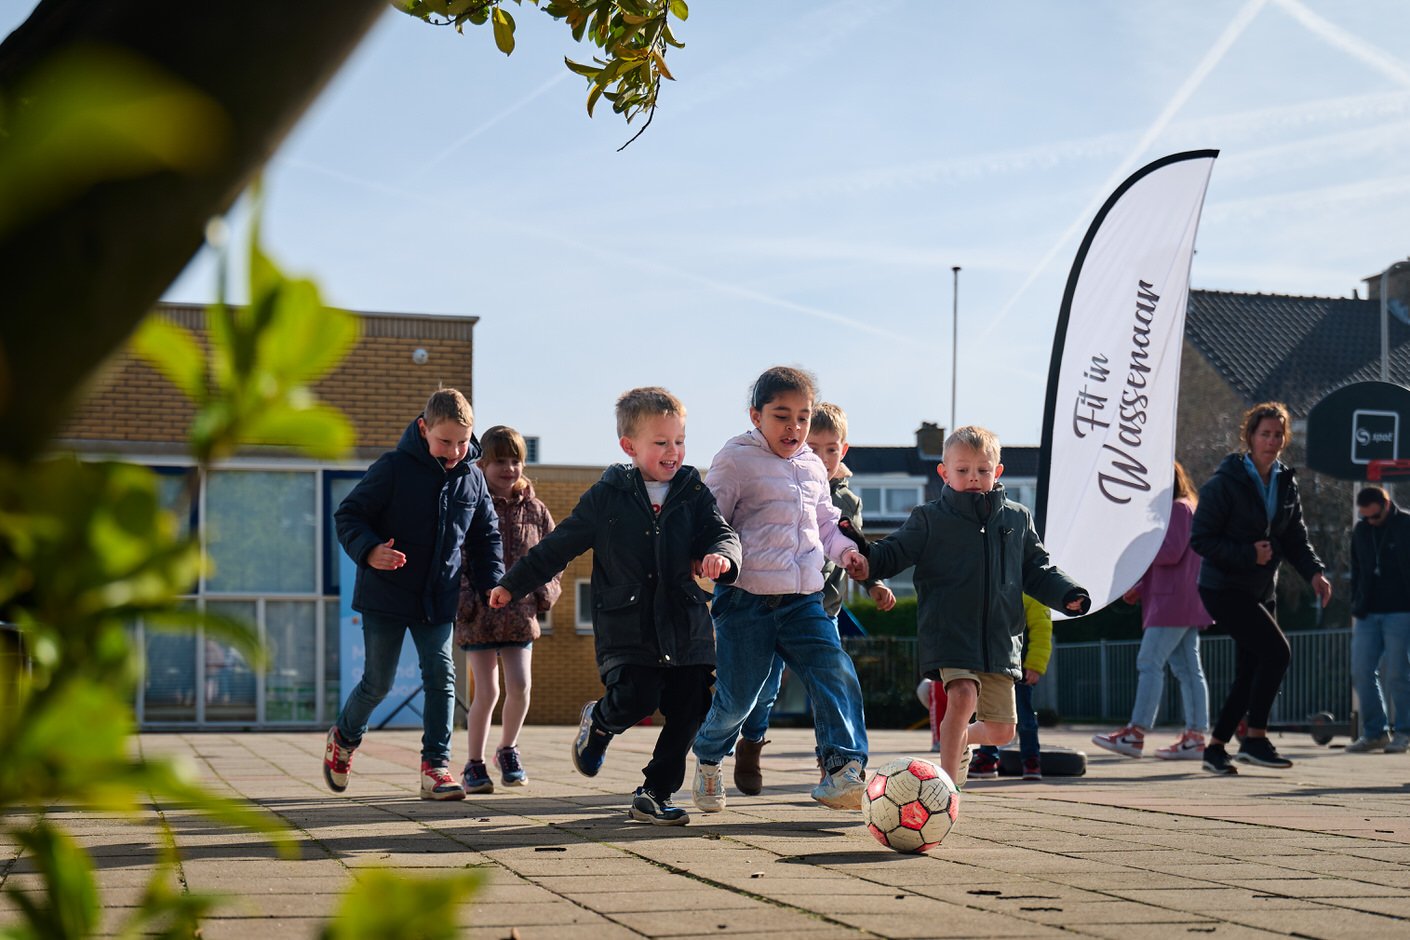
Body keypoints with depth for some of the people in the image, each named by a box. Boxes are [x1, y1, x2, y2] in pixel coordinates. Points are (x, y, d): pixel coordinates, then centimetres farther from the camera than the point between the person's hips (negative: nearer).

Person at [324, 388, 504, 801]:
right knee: (378, 682, 5)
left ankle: (436, 765, -3)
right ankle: (344, 738, 32)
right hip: (386, 596, -3)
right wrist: (369, 551, -29)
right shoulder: (393, 468, -13)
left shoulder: (472, 478, 1)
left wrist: (491, 582, 1)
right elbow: (348, 515, -10)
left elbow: (486, 535, 14)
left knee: (441, 675, -7)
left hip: (438, 601, 4)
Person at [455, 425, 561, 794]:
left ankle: (508, 750, 23)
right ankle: (474, 764, 11)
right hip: (479, 614, -3)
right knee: (487, 691, -5)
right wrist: (464, 598, -14)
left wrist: (545, 591, 3)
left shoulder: (534, 510, 8)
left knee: (520, 686, -3)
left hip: (520, 614, 3)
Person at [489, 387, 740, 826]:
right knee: (636, 699, -19)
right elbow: (559, 545, 8)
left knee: (687, 713, 0)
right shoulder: (607, 497, 1)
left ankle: (655, 794, 16)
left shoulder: (694, 494, 7)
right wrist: (512, 585, 13)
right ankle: (597, 720, 18)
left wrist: (721, 556, -25)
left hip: (686, 629, 3)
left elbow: (721, 532, 1)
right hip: (626, 627, -3)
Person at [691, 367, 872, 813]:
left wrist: (847, 551, 9)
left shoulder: (813, 467, 15)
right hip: (746, 597, -5)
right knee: (738, 694, 2)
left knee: (836, 674, -15)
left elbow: (825, 523, 27)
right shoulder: (736, 459, -4)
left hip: (804, 599, 5)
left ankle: (843, 769, -15)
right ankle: (709, 758, 32)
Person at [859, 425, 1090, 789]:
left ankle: (960, 738, 40)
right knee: (963, 695, -28)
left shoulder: (1017, 519, 9)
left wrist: (1068, 595, -1)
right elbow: (895, 552, -3)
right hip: (949, 632, -4)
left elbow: (1037, 569, 15)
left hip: (1001, 636, 4)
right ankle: (947, 782, -16)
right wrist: (867, 561, -24)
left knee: (1001, 731, 6)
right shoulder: (929, 518, 0)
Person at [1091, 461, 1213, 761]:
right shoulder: (1176, 510, 24)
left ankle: (1136, 733, -14)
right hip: (1183, 604, 11)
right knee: (1187, 668, 6)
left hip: (1172, 602, -11)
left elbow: (1172, 551, -20)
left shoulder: (1178, 509, -8)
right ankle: (1195, 737, 4)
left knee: (1149, 662, -12)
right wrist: (1139, 589, 18)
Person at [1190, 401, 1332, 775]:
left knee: (1250, 673, 7)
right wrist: (1248, 554, -24)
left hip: (1260, 590, 7)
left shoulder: (1286, 485, 8)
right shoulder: (1225, 483, -13)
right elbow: (1201, 539, -14)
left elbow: (1295, 538, 9)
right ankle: (1255, 740, -9)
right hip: (1224, 588, -7)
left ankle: (1216, 748, 19)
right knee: (1276, 650, -20)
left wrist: (1313, 571, -9)